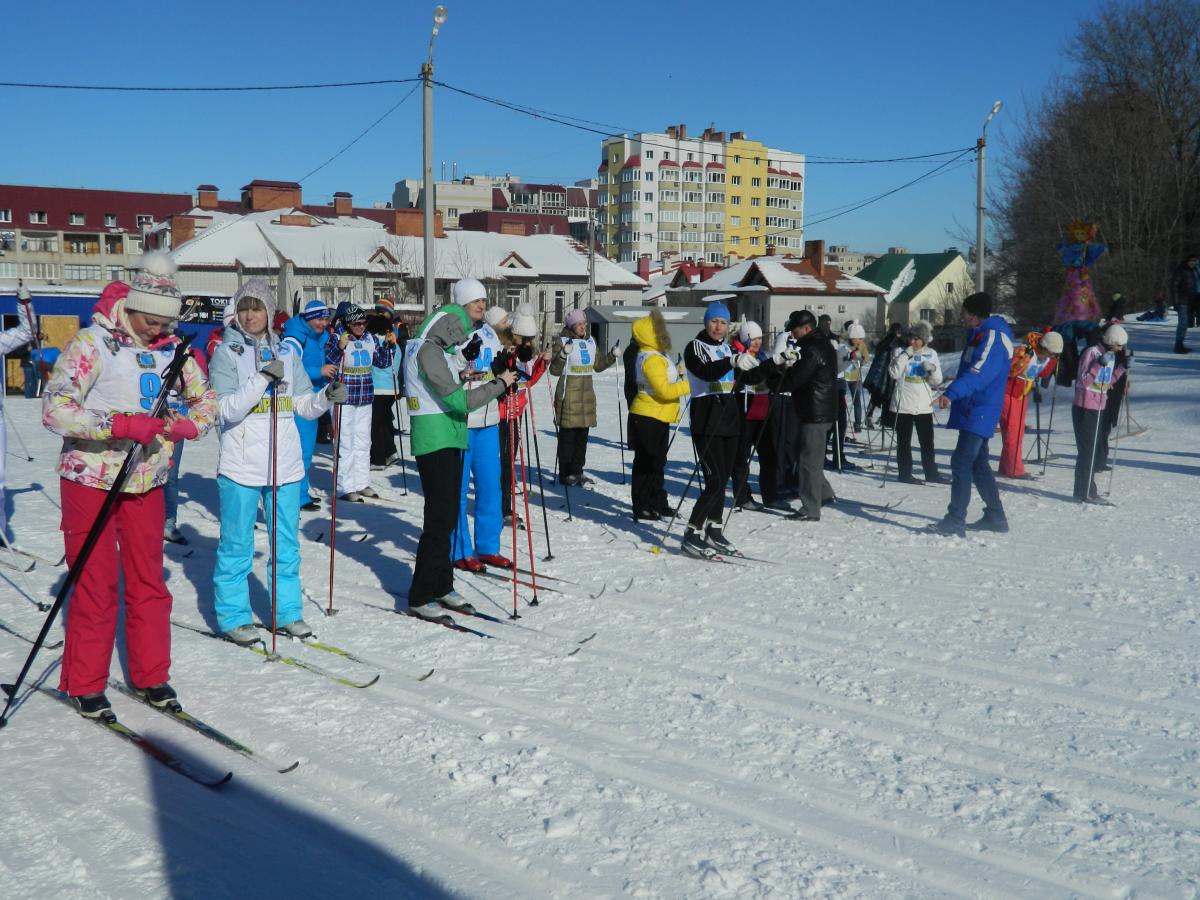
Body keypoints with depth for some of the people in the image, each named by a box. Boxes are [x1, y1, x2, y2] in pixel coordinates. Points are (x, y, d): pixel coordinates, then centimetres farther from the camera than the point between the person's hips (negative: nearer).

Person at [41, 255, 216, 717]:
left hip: (146, 483, 4)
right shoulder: (91, 343, -15)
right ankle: (85, 685, 19)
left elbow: (206, 400, 8)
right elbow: (54, 410, -22)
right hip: (91, 482, -4)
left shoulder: (172, 348, 0)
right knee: (95, 585, 3)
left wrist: (185, 425, -14)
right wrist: (121, 424, -32)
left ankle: (151, 676, 23)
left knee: (148, 582, 10)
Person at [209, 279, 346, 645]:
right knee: (237, 546, 4)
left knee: (287, 543, 12)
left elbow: (304, 405, 9)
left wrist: (326, 396, -11)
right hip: (241, 466, -4)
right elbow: (226, 409, -14)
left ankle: (287, 612, 23)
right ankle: (233, 617, 16)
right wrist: (262, 378, -22)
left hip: (285, 464, 4)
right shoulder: (227, 353, -3)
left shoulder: (287, 351, 9)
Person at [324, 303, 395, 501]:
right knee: (346, 444, -4)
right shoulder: (337, 338, -9)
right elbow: (328, 362, -19)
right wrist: (339, 347, -34)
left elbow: (383, 362, 16)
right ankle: (345, 487, 1)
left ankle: (362, 483, 24)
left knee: (363, 443, 14)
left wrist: (389, 345, 1)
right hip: (344, 399, -6)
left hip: (365, 399, 6)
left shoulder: (371, 339, 7)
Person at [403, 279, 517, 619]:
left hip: (451, 438, 10)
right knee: (439, 519, -7)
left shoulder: (443, 349, 15)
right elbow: (458, 400, -22)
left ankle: (441, 586, 24)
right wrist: (499, 383, -14)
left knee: (448, 516, 14)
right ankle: (420, 597, 0)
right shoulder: (428, 351, -16)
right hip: (434, 440, -10)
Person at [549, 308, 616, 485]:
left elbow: (597, 365, 23)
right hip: (569, 395, -6)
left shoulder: (590, 341, 13)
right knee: (567, 436, -3)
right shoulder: (563, 341, -6)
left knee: (582, 435, 10)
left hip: (587, 394, 7)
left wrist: (612, 355, 10)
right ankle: (565, 474, 3)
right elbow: (555, 370, -10)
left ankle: (577, 471, 18)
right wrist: (563, 354, -25)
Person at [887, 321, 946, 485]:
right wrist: (905, 355, -18)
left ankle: (931, 473, 19)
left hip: (924, 405, 3)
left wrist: (933, 369, -12)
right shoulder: (900, 352, -3)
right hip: (904, 405, -3)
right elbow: (894, 374, -16)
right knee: (904, 441, 4)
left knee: (927, 441, 10)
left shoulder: (931, 354, 6)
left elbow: (937, 382, 8)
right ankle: (904, 474, 12)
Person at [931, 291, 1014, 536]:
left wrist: (952, 393, -45)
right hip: (973, 411, 11)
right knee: (978, 464, 16)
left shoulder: (992, 337, -17)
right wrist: (952, 393, 36)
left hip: (979, 413, -11)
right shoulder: (981, 334, 15)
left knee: (961, 463, -13)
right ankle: (995, 517, 25)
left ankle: (955, 520, -13)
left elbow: (979, 373, -33)